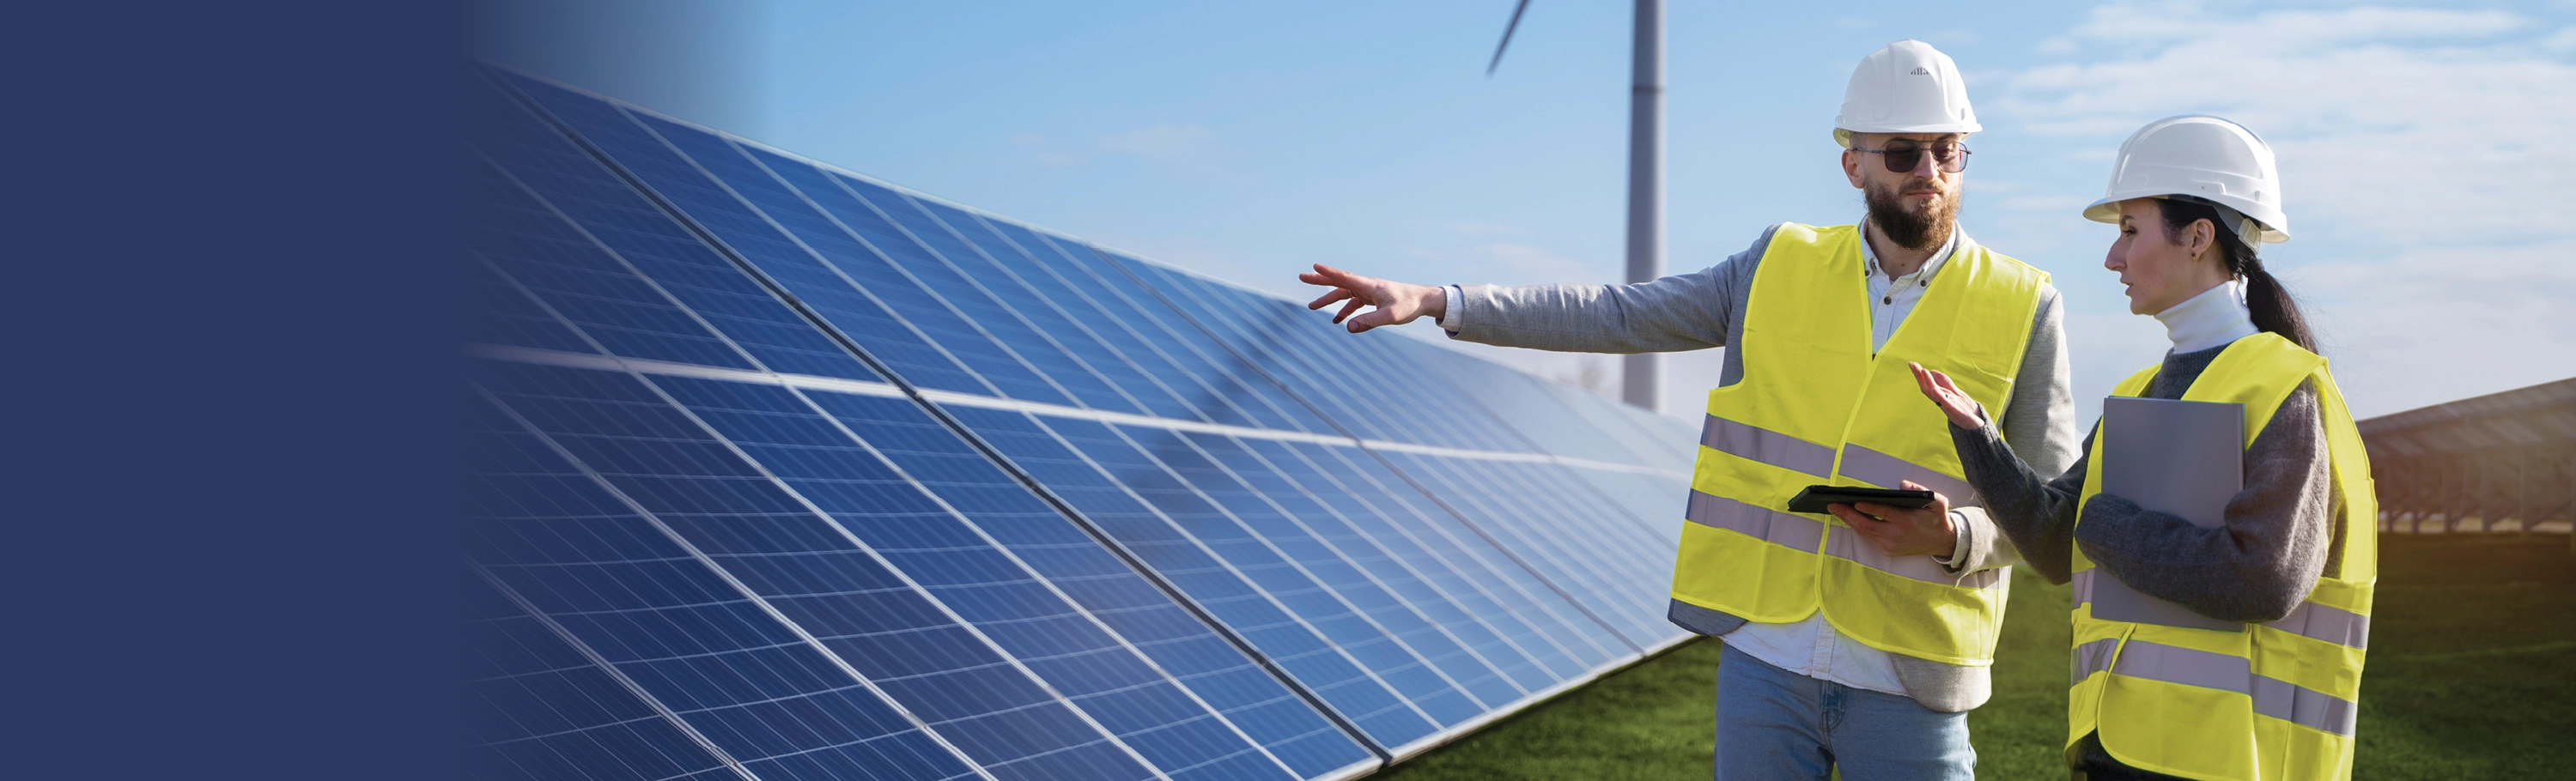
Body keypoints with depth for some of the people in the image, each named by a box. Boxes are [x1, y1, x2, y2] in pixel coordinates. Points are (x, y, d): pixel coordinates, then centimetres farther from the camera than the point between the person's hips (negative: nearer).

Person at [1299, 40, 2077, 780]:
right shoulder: (1781, 267, 5)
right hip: (1764, 657, 2)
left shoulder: (2020, 308, -1)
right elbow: (1619, 314, 4)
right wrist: (1437, 301, -2)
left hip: (1908, 684, -2)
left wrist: (1950, 538, -19)